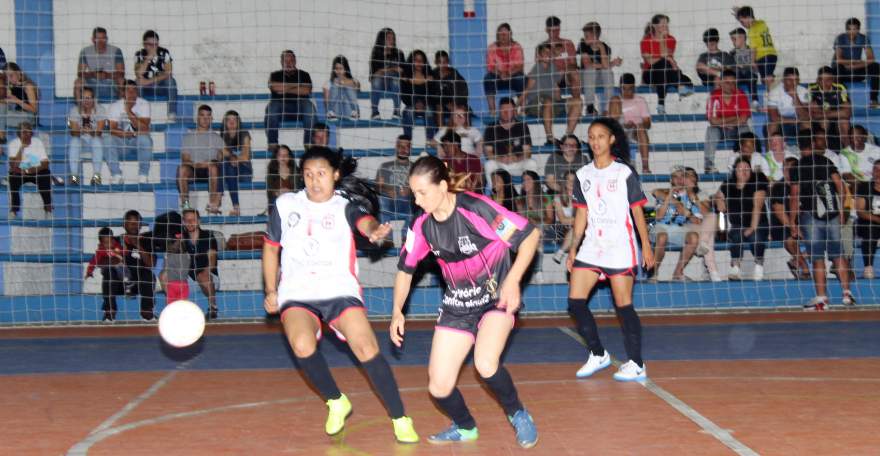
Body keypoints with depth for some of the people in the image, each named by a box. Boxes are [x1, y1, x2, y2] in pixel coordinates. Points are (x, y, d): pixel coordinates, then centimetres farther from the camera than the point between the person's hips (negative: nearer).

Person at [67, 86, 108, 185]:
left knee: (96, 141, -35)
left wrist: (90, 131, -42)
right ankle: (74, 175, -35)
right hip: (80, 139, 1)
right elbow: (73, 132, -17)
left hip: (96, 139, -1)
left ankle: (96, 175, -37)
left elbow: (99, 132, -20)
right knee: (73, 142, -32)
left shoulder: (100, 110, -11)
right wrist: (81, 130, -40)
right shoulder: (74, 110, -7)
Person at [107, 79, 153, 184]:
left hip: (137, 139, -1)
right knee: (108, 141, -30)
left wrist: (129, 111, -28)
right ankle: (116, 176, -16)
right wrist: (133, 133, -25)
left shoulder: (144, 104, -10)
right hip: (121, 139, 1)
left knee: (145, 140, -35)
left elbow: (144, 129, -21)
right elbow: (112, 129, -16)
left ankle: (143, 176, -20)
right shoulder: (115, 106, -8)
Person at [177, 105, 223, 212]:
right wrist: (195, 164, -16)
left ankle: (213, 203, -34)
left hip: (209, 171, -1)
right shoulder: (189, 137, 16)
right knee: (182, 168, -34)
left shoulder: (216, 137, 17)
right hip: (193, 171, 1)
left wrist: (213, 162, -19)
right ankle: (185, 203, -29)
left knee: (213, 167, -37)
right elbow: (185, 159, 5)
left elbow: (222, 157, 3)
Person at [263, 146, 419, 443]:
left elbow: (365, 221, -25)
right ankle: (336, 402, -2)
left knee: (367, 349, -19)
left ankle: (400, 420, -3)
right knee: (302, 345, -28)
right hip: (297, 294, 1)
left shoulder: (345, 205, -2)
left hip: (340, 290, -1)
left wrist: (375, 231, -49)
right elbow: (271, 248, 18)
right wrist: (270, 291, 13)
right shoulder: (286, 205, 6)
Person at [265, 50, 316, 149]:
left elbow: (306, 91, -2)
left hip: (299, 107, 0)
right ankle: (272, 143, -35)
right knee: (272, 107, -33)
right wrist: (297, 86, 1)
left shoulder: (304, 75, 17)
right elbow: (275, 87, -6)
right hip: (281, 106, 0)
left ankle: (309, 143, -34)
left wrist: (286, 89, -1)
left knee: (309, 106, -33)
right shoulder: (275, 75, 17)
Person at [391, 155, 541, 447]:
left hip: (497, 297, -5)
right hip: (457, 304, 5)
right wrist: (397, 311, -2)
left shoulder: (475, 209, -24)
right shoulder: (423, 225, -7)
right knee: (439, 387, -1)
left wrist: (512, 281, -27)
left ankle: (518, 415, 0)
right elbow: (405, 268, 9)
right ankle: (465, 428, 31)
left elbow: (530, 234, -20)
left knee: (485, 364, -31)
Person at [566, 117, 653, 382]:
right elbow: (581, 214, 14)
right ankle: (598, 355, 13)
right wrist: (573, 248, 9)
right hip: (591, 247, 5)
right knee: (575, 302, -2)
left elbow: (637, 211, -2)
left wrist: (646, 246, -6)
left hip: (620, 248, -5)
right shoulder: (582, 175, 10)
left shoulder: (625, 172, -3)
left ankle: (636, 365, 3)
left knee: (623, 305, -5)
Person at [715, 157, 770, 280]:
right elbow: (718, 196, 27)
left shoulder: (756, 184, -6)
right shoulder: (728, 185, 6)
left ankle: (759, 266, -16)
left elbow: (757, 206, -15)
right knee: (735, 235, -33)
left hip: (756, 224, -2)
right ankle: (736, 268, -21)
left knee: (755, 236, -37)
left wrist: (753, 227, -24)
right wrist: (719, 201, 3)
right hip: (736, 225, 2)